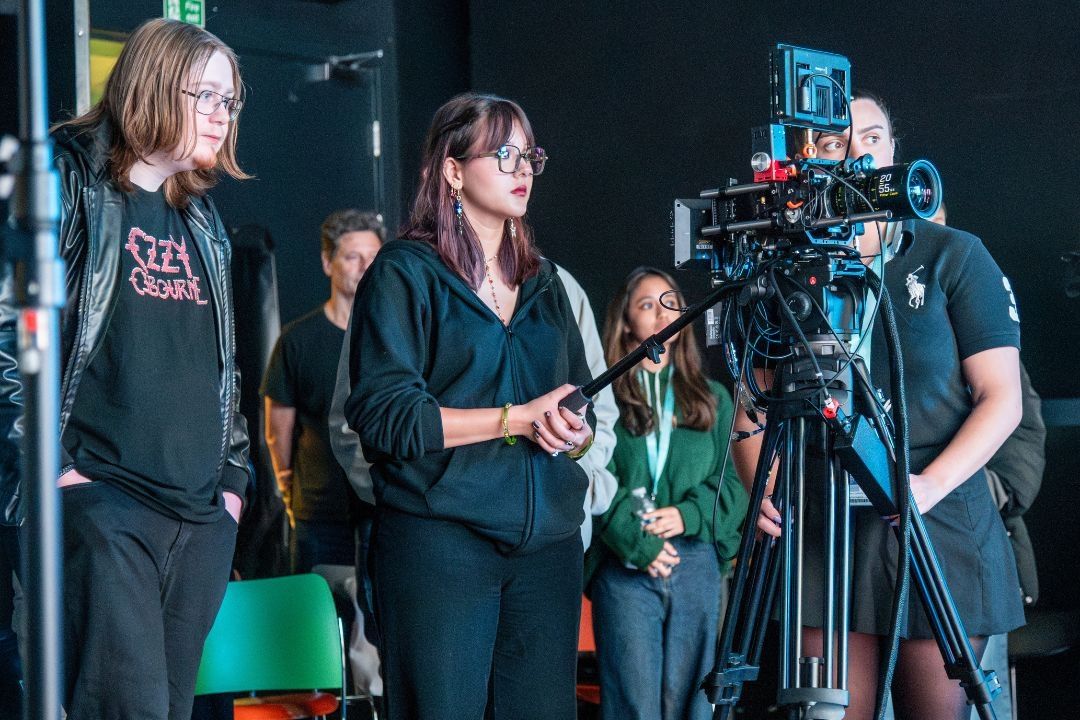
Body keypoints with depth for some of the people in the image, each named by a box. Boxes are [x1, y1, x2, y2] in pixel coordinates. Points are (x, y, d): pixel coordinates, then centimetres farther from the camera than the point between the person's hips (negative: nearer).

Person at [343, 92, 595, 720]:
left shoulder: (544, 282, 17)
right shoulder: (406, 273, -1)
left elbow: (582, 414, 19)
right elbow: (383, 414, -12)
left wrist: (571, 432, -6)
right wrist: (518, 418, -14)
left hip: (548, 541, 5)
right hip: (439, 541, -5)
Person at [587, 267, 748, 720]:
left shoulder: (711, 398, 17)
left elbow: (732, 481, 11)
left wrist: (689, 514, -7)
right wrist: (635, 541, -14)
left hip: (696, 559, 3)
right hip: (624, 564, -3)